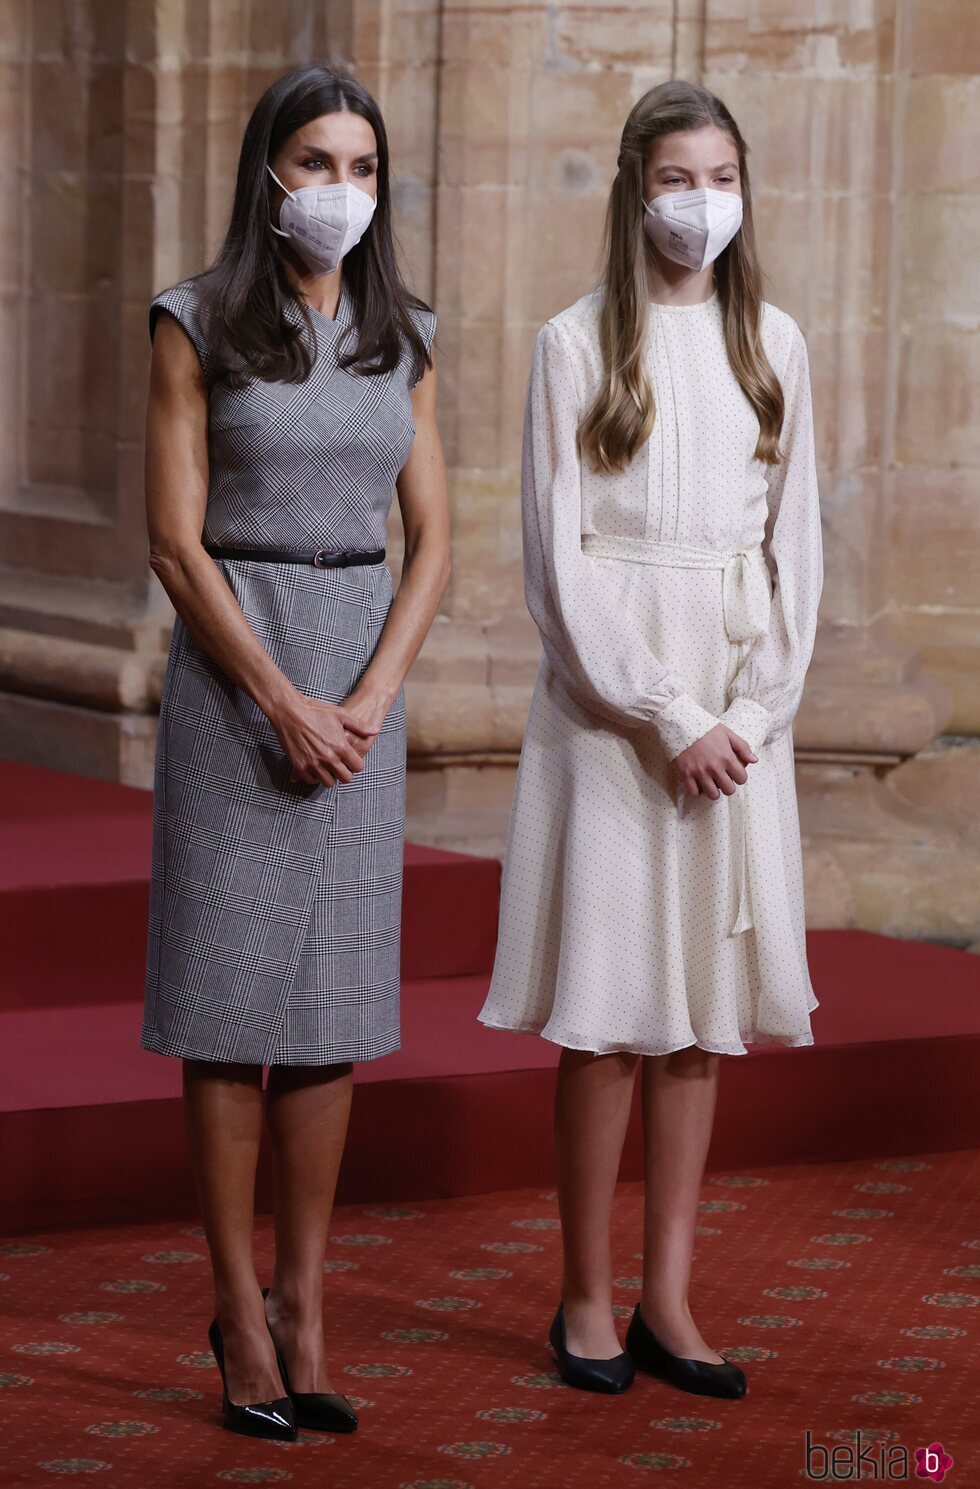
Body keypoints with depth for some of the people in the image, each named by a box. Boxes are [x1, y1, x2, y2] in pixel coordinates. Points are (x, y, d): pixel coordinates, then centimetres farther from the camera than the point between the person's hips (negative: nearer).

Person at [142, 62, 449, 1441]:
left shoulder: (402, 338, 8)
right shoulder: (198, 328, -4)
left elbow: (430, 541, 6)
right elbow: (175, 544, -9)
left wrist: (370, 700, -8)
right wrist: (285, 704, -14)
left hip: (363, 669, 4)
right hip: (232, 666, -4)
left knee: (333, 998, 5)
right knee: (227, 992, -1)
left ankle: (304, 1306, 12)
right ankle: (239, 1313, 6)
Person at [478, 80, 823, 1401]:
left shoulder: (771, 345, 8)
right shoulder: (577, 347, -2)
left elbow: (796, 543, 8)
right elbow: (559, 559, -6)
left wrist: (754, 710, -4)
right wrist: (667, 718, -12)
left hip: (740, 706, 4)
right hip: (612, 697, -3)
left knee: (705, 1002, 5)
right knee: (608, 1007, -2)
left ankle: (668, 1297, 11)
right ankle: (588, 1298, 7)